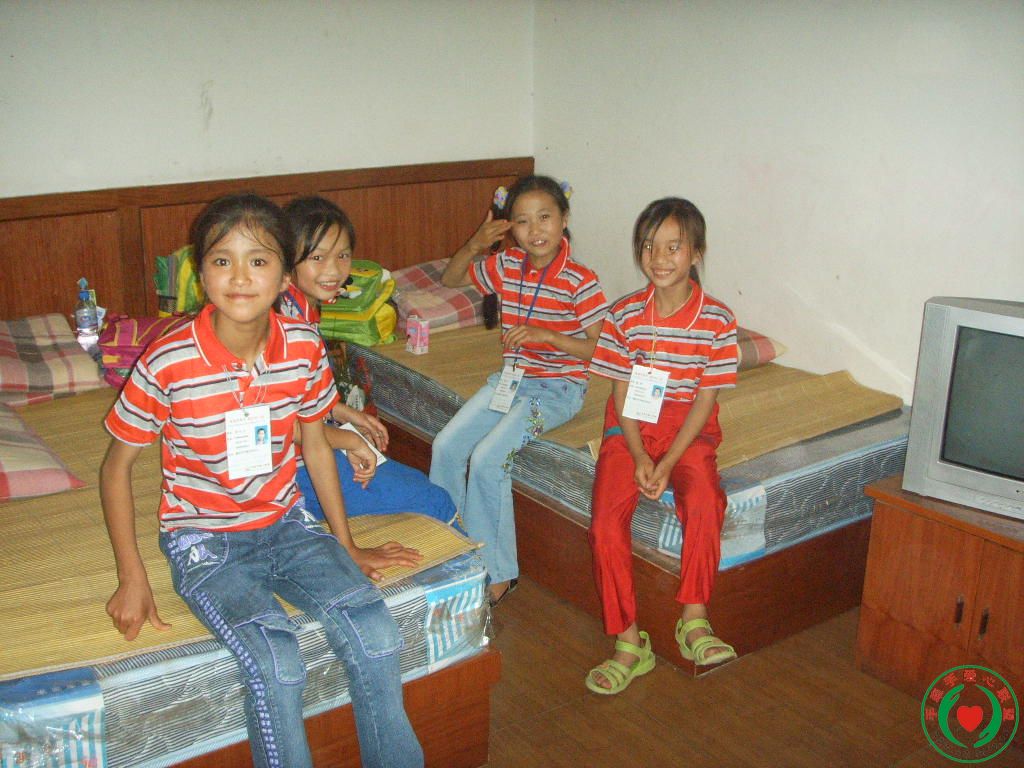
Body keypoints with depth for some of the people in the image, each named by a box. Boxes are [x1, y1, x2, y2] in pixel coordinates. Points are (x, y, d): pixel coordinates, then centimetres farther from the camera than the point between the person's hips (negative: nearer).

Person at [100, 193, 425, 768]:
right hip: (205, 541, -3)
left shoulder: (305, 347, -8)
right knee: (276, 665, -27)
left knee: (374, 632, -17)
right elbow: (117, 466, -5)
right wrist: (132, 577, -8)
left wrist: (347, 547, 11)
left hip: (286, 525, 3)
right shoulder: (168, 365, -18)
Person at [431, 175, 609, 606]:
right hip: (512, 378, 6)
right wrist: (474, 245, -4)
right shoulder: (506, 266, 1)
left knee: (487, 458, -22)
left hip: (558, 386, -6)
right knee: (446, 445, -8)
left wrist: (546, 335, -26)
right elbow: (450, 279, 15)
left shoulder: (580, 282, -15)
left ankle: (496, 572, -7)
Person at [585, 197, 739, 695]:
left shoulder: (717, 320, -6)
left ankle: (694, 619, -13)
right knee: (606, 520, -21)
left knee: (705, 504, -31)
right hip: (632, 428, 1)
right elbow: (622, 394, 0)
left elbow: (706, 398, -6)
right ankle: (629, 642, -9)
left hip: (689, 429, -1)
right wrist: (640, 457, -14)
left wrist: (667, 462, -16)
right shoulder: (624, 315, -3)